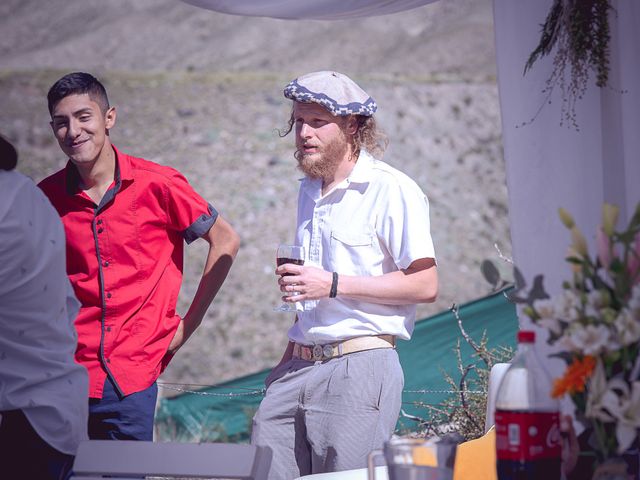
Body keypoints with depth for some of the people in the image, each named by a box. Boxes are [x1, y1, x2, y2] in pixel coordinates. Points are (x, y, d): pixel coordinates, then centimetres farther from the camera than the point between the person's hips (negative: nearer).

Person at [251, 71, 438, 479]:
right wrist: (291, 355, 18)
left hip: (361, 366, -7)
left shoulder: (392, 189, -6)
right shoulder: (309, 191, 20)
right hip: (300, 366, 7)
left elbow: (425, 285, -13)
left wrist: (333, 285, -16)